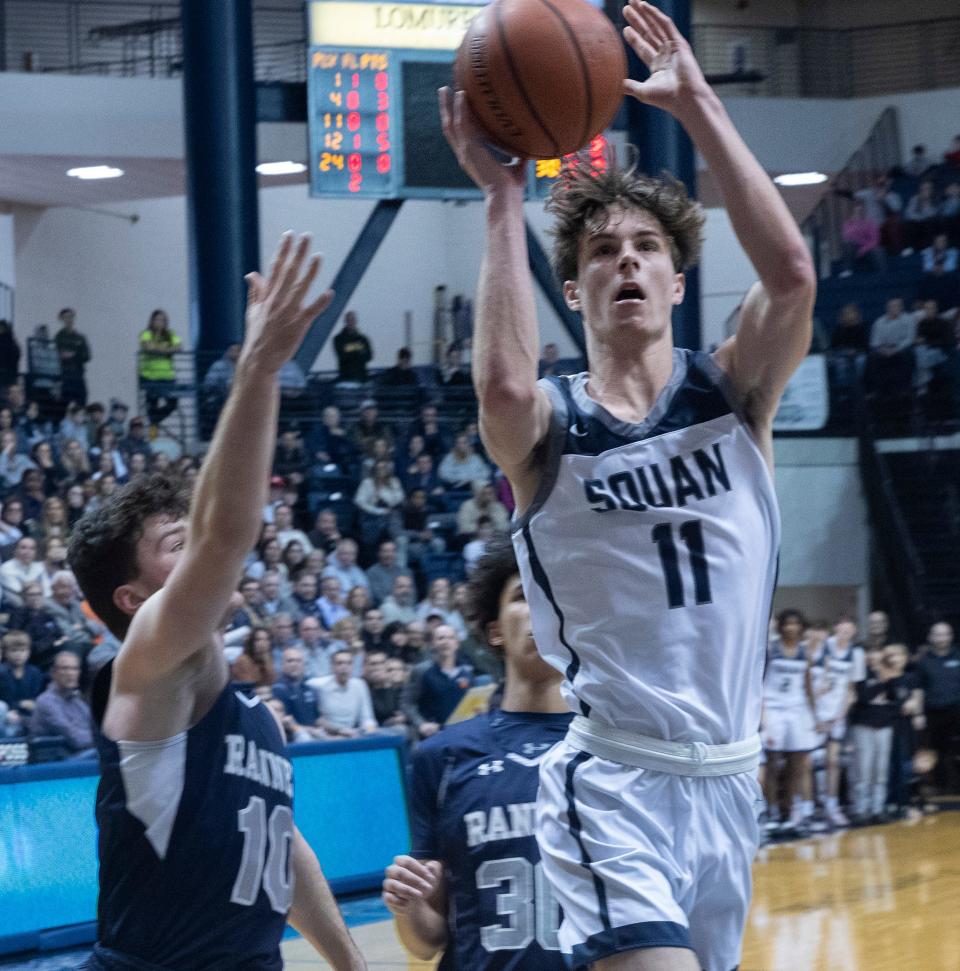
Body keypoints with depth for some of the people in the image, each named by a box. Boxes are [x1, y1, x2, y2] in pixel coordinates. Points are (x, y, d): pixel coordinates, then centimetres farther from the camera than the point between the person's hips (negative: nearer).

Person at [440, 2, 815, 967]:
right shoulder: (550, 426, -2)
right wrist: (501, 194, -23)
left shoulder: (731, 394, 4)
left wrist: (697, 106, -16)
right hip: (612, 785, -4)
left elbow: (791, 273, -16)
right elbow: (503, 388, -28)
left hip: (729, 777, 4)